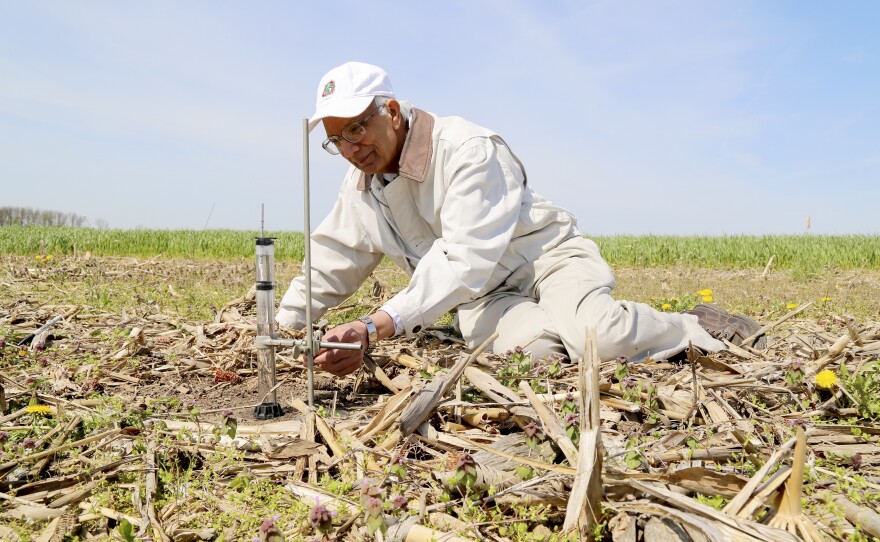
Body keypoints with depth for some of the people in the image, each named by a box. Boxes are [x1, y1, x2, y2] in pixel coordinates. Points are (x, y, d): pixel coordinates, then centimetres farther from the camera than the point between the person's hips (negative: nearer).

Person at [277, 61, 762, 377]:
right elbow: (327, 267, 19)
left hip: (547, 258, -3)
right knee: (531, 347, -35)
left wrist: (374, 327, -39)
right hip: (480, 297, 4)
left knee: (598, 337, -34)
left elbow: (465, 260, -31)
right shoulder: (360, 187, 6)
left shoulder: (467, 148, -19)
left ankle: (703, 331, -6)